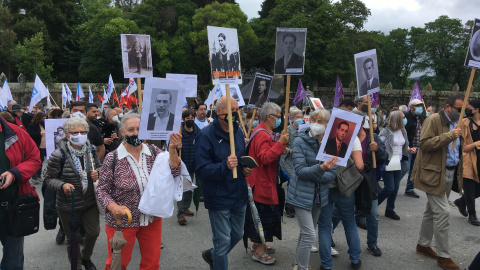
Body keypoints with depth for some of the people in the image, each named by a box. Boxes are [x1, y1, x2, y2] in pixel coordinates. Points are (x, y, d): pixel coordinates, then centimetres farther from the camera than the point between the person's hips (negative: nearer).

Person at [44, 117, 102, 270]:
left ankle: (86, 257, 44)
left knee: (93, 232, 14)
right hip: (68, 206, -4)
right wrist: (62, 185, -28)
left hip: (90, 202, 4)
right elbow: (49, 178, -9)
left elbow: (99, 166, 14)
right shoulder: (58, 156, -17)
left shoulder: (90, 150, -3)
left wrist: (97, 173, -9)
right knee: (73, 239, 12)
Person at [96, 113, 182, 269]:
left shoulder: (153, 151, -4)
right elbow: (102, 190, -6)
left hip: (152, 220, 3)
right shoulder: (112, 158, -12)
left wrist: (172, 151, -31)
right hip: (121, 221, -2)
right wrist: (113, 207, -24)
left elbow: (173, 172, -15)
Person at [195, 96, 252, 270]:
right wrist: (224, 166, -35)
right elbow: (201, 170, -21)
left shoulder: (238, 131, 5)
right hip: (219, 198, -7)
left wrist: (246, 168, -1)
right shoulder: (206, 135, -17)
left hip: (239, 195, 7)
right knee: (223, 241, 3)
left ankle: (212, 255, 45)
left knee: (237, 235, 20)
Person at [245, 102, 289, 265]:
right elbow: (265, 157, -29)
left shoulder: (264, 132, 15)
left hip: (263, 181, 11)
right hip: (261, 183, -11)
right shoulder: (262, 135, -20)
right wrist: (280, 143, -30)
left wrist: (281, 148, 7)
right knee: (263, 214, -3)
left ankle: (257, 243, 33)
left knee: (262, 214, 19)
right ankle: (259, 252, 8)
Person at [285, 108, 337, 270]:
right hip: (302, 195, -4)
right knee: (309, 235, -9)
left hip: (319, 195, 4)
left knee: (306, 232, 18)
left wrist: (310, 174, -18)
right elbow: (300, 170, -20)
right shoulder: (300, 141, -12)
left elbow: (332, 175, -6)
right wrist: (321, 168, -35)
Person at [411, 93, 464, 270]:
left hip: (450, 173, 9)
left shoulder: (457, 123, 14)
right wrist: (449, 135, -25)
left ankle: (423, 245, 29)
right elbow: (424, 143, -23)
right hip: (435, 173, -9)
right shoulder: (433, 120, -12)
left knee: (433, 210, 16)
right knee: (443, 212, -9)